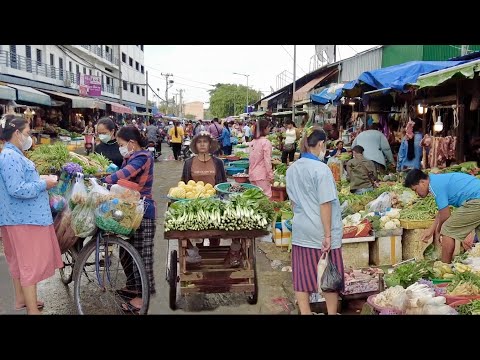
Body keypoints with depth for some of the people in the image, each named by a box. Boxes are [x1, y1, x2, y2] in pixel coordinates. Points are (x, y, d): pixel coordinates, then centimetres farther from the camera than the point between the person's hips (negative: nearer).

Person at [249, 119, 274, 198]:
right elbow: (267, 161, -14)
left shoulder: (252, 142, 9)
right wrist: (271, 175, -8)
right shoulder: (266, 142, -13)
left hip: (252, 174, 7)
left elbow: (251, 159, 11)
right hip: (262, 174, -7)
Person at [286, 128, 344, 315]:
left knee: (302, 276, 11)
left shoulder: (292, 169, 4)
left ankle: (305, 311, 18)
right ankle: (332, 312, 23)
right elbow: (325, 204, -17)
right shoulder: (321, 169, -16)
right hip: (321, 232, -6)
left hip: (300, 231, 6)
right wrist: (328, 234, -13)